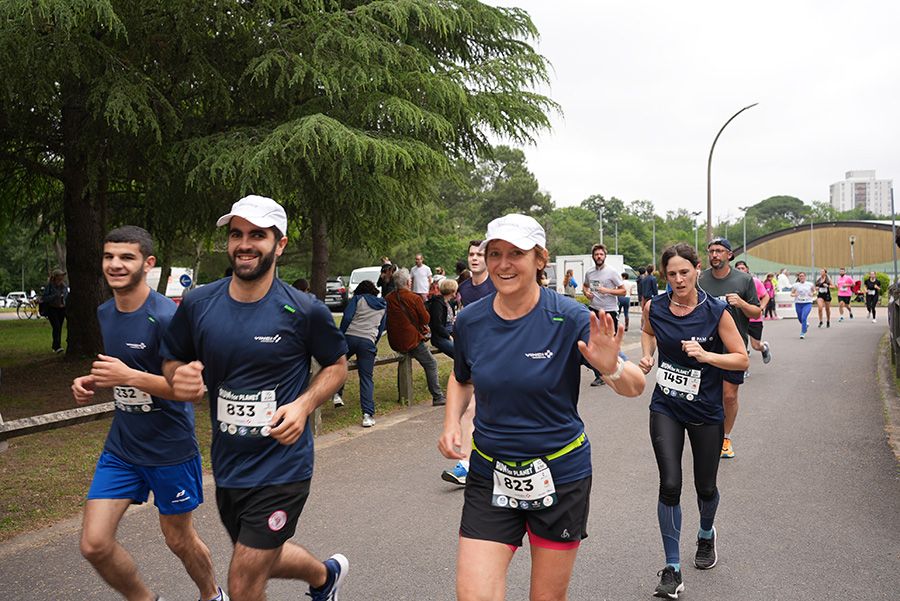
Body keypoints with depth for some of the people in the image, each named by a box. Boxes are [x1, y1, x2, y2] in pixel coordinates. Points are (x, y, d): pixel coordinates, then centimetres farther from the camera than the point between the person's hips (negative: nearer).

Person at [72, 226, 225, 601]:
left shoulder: (165, 316, -20)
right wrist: (94, 382, 0)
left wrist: (130, 377, -29)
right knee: (94, 543, -1)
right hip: (121, 447, 6)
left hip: (170, 449, -6)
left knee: (179, 539, 12)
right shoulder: (105, 313, 4)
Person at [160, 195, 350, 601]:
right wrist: (181, 379, -15)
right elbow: (171, 361, 9)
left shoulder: (305, 311, -13)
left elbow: (337, 365, 1)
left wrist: (304, 404, -16)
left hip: (281, 467, -5)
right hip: (227, 465, 5)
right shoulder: (198, 305, -4)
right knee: (263, 560, 26)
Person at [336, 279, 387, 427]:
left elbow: (346, 318, -2)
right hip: (369, 341, 2)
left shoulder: (358, 299, 11)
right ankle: (368, 415, -5)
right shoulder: (383, 306, 24)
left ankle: (337, 394, 11)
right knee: (367, 378, 2)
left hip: (350, 337, -2)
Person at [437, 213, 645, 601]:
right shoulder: (469, 322, -3)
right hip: (490, 476, 2)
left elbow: (635, 388, -13)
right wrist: (451, 422, -1)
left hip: (559, 476, -2)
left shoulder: (569, 318, -14)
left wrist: (611, 368, -35)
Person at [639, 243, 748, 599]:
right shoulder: (655, 308, -5)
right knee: (670, 486, -10)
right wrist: (647, 356, 0)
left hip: (706, 411, -1)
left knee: (706, 487, 12)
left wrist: (706, 355, -26)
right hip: (666, 409, 1)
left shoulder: (716, 312, -14)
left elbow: (742, 359, -11)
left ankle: (706, 536, 46)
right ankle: (672, 570, 2)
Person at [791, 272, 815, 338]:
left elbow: (814, 291, 14)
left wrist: (812, 294, -8)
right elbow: (791, 293, 4)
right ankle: (806, 325, 46)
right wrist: (794, 295, -17)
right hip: (798, 303, 2)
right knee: (800, 319, 10)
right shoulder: (795, 285, 2)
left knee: (804, 318, -18)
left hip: (807, 303, -2)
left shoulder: (810, 284, 3)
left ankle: (802, 333, -8)